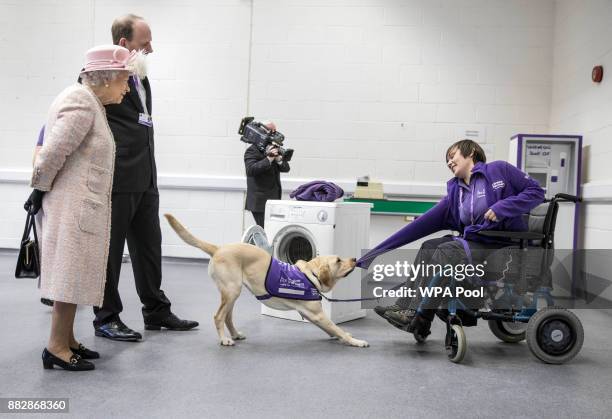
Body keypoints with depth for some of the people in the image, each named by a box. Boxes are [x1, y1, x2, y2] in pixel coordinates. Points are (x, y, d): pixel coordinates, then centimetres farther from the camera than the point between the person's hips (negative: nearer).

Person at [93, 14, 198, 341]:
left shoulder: (140, 76, 17)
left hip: (145, 179, 9)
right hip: (117, 180, -8)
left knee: (149, 246, 14)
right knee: (110, 249, 4)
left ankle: (156, 311, 27)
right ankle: (106, 318, 18)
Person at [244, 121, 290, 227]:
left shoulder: (274, 148, 16)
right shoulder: (252, 150, -3)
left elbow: (286, 168, 8)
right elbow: (250, 170, -18)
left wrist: (278, 159, -12)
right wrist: (269, 159, -22)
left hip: (274, 199, 6)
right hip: (260, 202, -6)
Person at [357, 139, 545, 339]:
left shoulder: (498, 170, -2)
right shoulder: (455, 192, 13)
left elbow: (536, 191, -4)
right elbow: (426, 222, 9)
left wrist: (502, 207, -19)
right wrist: (383, 247, 6)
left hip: (501, 247, -6)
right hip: (474, 242, 6)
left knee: (446, 251, -22)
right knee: (429, 247, -7)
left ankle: (417, 318, -19)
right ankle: (405, 307, -9)